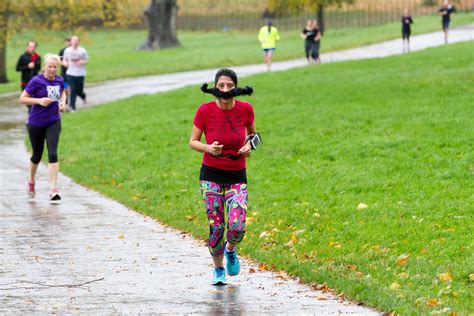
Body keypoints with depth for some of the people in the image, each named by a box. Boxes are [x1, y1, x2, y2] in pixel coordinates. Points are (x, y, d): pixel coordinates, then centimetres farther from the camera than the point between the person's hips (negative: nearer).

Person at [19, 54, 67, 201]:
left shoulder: (60, 80, 0)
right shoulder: (36, 81, -14)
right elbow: (22, 99, -11)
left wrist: (63, 102, 2)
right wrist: (39, 101, -23)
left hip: (53, 122, 2)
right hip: (36, 123, -2)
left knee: (53, 154, -13)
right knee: (37, 155, 12)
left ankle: (53, 189, -15)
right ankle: (31, 182, 41)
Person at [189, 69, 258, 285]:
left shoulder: (245, 109, -6)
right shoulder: (205, 111, -11)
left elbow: (252, 132, 15)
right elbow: (193, 142, -2)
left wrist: (249, 145, -6)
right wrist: (208, 149, -22)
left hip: (237, 177, 1)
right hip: (211, 175, -1)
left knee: (237, 226, -15)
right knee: (216, 226, -4)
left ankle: (230, 250, 22)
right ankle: (218, 269, 22)